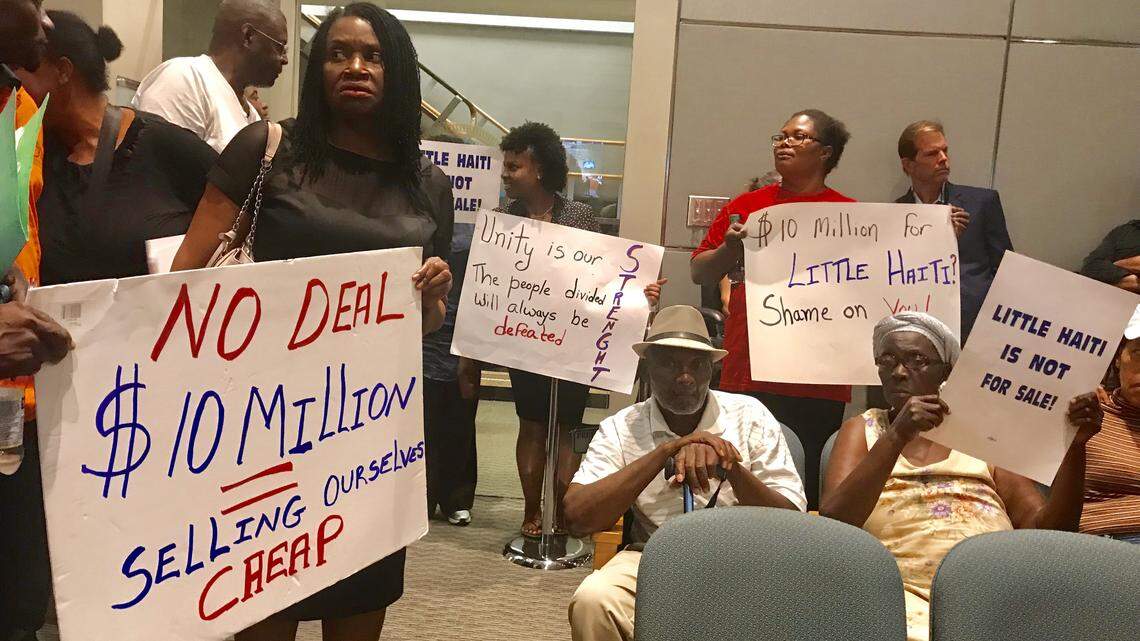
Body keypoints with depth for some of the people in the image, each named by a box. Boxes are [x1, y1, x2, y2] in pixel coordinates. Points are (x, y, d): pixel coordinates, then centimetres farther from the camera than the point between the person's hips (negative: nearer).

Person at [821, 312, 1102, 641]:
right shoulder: (862, 429, 15)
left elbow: (1047, 527, 11)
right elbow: (832, 520, -4)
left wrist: (1076, 445, -2)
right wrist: (897, 436, -14)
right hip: (907, 590, -2)